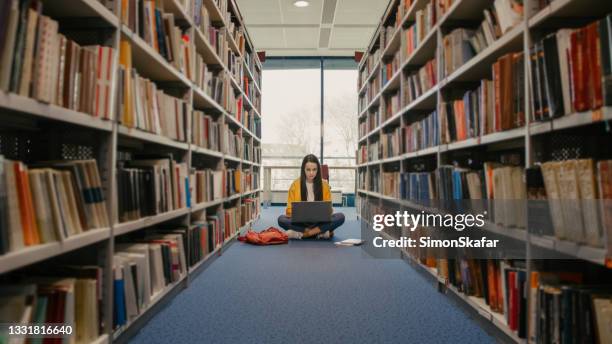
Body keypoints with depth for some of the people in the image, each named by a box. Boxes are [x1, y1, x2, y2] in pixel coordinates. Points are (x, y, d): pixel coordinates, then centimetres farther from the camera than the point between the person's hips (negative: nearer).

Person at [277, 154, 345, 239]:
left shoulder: (324, 184, 3)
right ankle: (320, 232, -27)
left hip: (319, 222, 1)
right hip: (300, 222, -1)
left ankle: (300, 234, -27)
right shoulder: (295, 184, 0)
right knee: (281, 219, -28)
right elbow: (290, 209, 1)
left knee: (340, 217, -26)